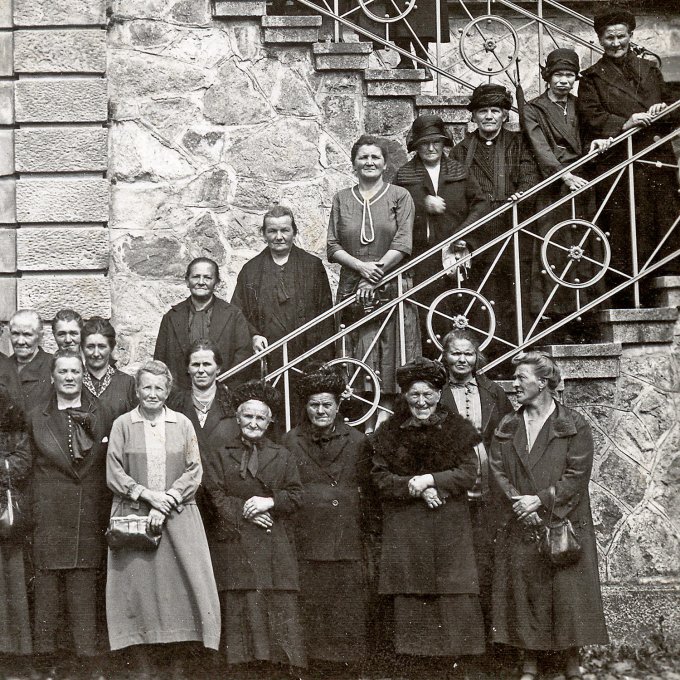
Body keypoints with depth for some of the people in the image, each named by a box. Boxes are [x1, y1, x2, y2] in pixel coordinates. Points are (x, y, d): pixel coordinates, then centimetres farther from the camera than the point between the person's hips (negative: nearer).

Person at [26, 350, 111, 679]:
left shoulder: (101, 415, 7)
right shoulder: (36, 417, 7)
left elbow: (110, 467, 6)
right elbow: (33, 466, 7)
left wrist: (106, 514, -1)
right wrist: (36, 509, -1)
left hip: (90, 513, 1)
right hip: (50, 513, 0)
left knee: (85, 581, 2)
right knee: (48, 578, -1)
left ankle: (87, 650, 8)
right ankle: (46, 650, 6)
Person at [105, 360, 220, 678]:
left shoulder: (182, 424, 8)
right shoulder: (123, 424, 5)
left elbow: (194, 471, 3)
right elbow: (114, 474, 1)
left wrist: (166, 503, -9)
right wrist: (149, 495, -11)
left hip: (177, 518, 1)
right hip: (133, 517, -1)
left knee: (180, 588, -4)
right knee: (138, 588, -3)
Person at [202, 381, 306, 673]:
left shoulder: (282, 456, 13)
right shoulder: (221, 456, 10)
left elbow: (296, 495, 7)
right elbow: (215, 495, 1)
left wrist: (270, 501, -10)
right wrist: (245, 512, -12)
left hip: (275, 547, 1)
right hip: (234, 542, -1)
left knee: (278, 605, -4)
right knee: (241, 604, -6)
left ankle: (269, 664, 0)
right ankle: (247, 661, -2)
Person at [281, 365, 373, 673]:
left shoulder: (357, 442, 9)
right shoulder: (291, 443, 8)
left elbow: (368, 492, 12)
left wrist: (369, 532, 7)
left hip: (349, 540, 0)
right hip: (307, 541, 0)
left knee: (349, 609, 0)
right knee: (311, 606, -3)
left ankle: (350, 663, 8)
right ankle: (315, 663, 4)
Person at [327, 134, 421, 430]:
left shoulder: (400, 197, 6)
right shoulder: (342, 199, 13)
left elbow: (403, 244, -3)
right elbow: (333, 246, 7)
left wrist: (377, 274, -12)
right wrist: (361, 266, -10)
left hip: (393, 287, -2)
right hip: (354, 290, 2)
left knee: (392, 353, -5)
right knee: (361, 357, -3)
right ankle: (365, 423, -2)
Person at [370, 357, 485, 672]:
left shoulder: (457, 429, 6)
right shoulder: (389, 433, 8)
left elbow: (468, 474, -2)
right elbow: (380, 477, 1)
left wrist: (429, 479, -14)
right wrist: (414, 488, -14)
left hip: (449, 531, 0)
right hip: (404, 532, 0)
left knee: (452, 598, -5)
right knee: (410, 601, -3)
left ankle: (449, 661, 2)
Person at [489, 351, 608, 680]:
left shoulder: (574, 426, -2)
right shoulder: (507, 428, 9)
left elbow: (577, 476, -8)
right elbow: (497, 473, 3)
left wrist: (540, 500, -16)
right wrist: (519, 504, -12)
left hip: (563, 524, -3)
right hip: (519, 528, 3)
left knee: (567, 592, -1)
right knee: (524, 593, 3)